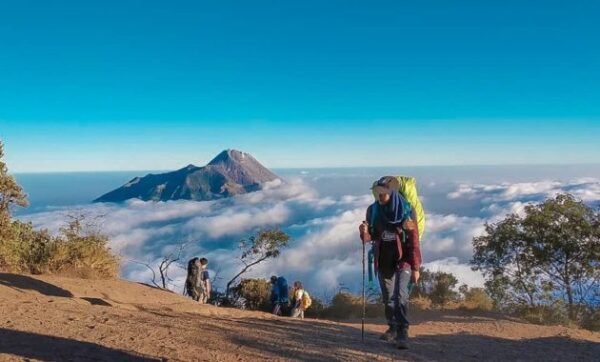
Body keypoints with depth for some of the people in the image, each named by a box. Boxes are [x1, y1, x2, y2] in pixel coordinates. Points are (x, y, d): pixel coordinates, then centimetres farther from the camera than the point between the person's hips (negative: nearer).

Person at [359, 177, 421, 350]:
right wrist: (364, 232, -19)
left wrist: (415, 267, -10)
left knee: (400, 296, -16)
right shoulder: (373, 210, 0)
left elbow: (414, 240, -9)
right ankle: (393, 328, 28)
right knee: (388, 298, 13)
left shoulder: (405, 210, -10)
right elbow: (371, 237, 7)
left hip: (402, 260, -4)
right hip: (383, 261, 4)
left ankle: (403, 333, -11)